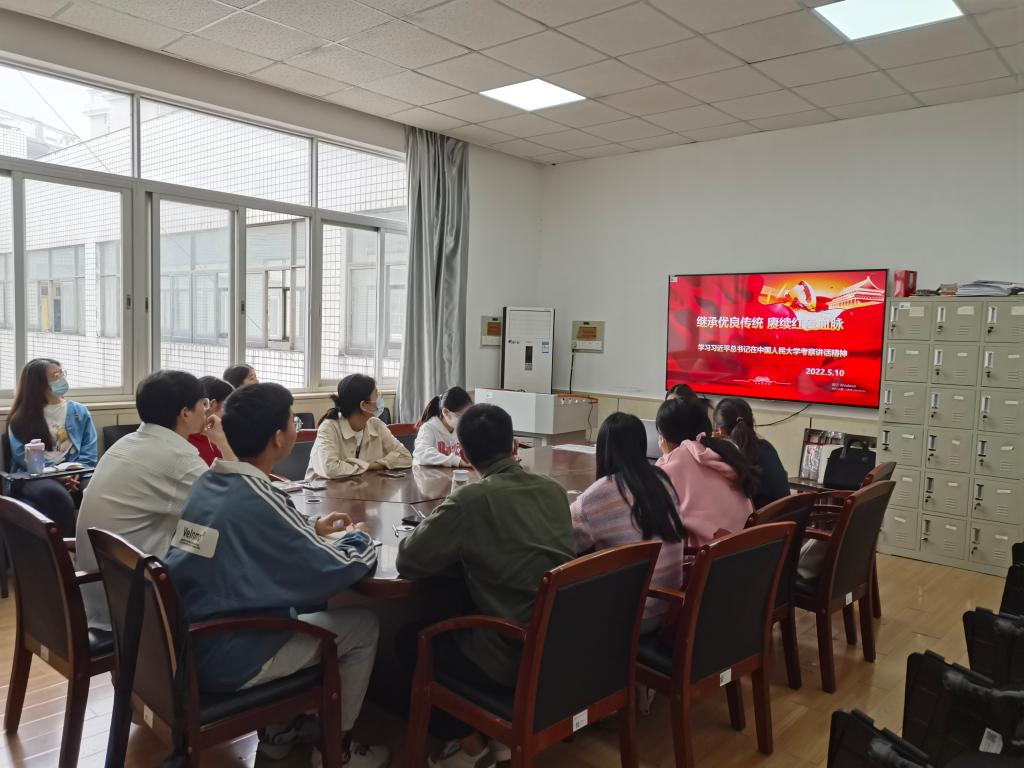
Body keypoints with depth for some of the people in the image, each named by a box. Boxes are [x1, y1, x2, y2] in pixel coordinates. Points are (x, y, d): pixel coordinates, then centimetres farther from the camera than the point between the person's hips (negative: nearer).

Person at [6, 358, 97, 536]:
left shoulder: (79, 411, 17)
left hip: (75, 476, 2)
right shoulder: (21, 418, 11)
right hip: (35, 478, -2)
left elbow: (89, 452, 8)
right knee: (56, 494, -39)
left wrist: (76, 471, -13)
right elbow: (24, 455, -1)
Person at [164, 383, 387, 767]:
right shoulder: (260, 499, -24)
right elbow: (338, 572, -19)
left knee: (301, 606, 28)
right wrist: (358, 537, 2)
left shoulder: (207, 482, 0)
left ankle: (280, 727, 33)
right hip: (224, 659, -8)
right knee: (362, 625, 4)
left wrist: (311, 529, 12)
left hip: (186, 644, 8)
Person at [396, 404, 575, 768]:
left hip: (515, 657, -7)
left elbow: (407, 562, -10)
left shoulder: (470, 499, -17)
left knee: (410, 641, 18)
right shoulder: (554, 489, 2)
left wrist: (456, 544, 8)